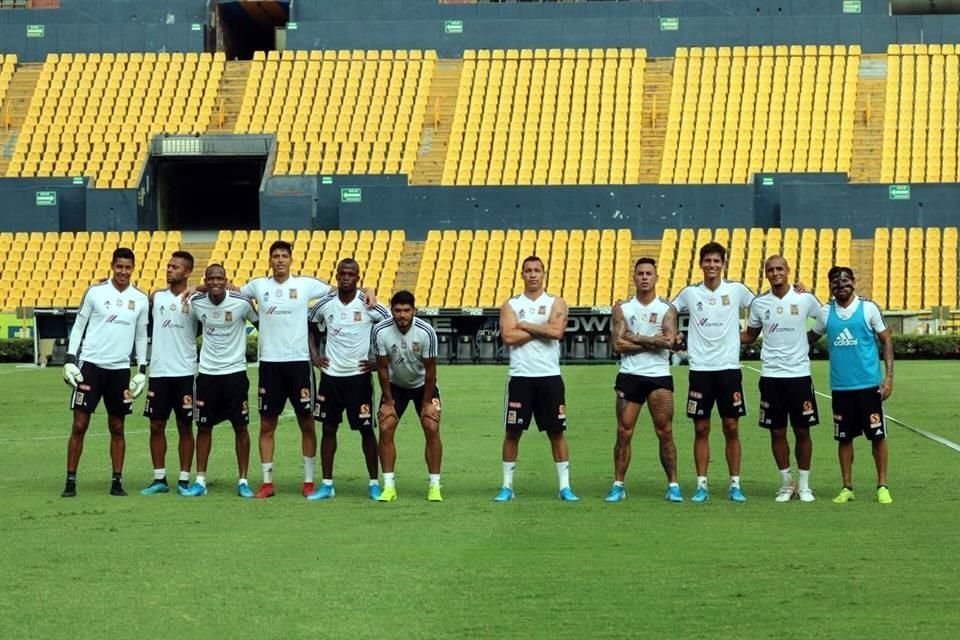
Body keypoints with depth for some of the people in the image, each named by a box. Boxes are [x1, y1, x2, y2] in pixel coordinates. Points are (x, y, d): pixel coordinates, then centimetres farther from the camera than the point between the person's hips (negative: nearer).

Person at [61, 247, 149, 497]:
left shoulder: (140, 299, 5)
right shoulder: (95, 291, -3)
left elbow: (141, 336, 12)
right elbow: (79, 326, 1)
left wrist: (142, 370, 6)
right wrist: (70, 360, -6)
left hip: (120, 369, 3)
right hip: (91, 364, -2)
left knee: (117, 428, 7)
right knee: (79, 425, -3)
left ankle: (117, 481, 13)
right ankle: (70, 481, 1)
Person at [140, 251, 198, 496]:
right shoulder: (156, 297, 8)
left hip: (185, 372, -3)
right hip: (159, 372, 3)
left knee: (185, 427, 3)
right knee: (156, 426, 4)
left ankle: (184, 480, 9)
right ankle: (159, 479, 11)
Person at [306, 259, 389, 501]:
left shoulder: (368, 305, -9)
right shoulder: (325, 303, 0)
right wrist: (314, 355, 7)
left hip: (359, 375, -3)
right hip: (331, 375, 3)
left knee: (366, 429, 0)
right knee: (328, 428, 6)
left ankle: (374, 483, 8)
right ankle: (326, 484, 13)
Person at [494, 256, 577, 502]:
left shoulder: (556, 303, 5)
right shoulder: (511, 305, 6)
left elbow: (557, 332, -13)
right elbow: (508, 336, -10)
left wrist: (526, 326, -7)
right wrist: (542, 329, -9)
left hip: (550, 376, 0)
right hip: (520, 377, 0)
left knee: (556, 431, 1)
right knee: (512, 431, 2)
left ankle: (565, 486, 5)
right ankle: (507, 486, 10)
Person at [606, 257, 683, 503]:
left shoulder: (667, 309, 4)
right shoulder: (622, 309, 6)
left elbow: (669, 341, -12)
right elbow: (618, 344, -6)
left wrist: (635, 338, -12)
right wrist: (652, 342, -11)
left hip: (659, 376, -1)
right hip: (629, 376, 1)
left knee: (665, 433, -2)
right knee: (624, 433, 1)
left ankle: (673, 485, 5)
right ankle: (618, 485, 7)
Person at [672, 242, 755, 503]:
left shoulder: (736, 290, 1)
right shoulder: (690, 293, 4)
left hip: (729, 367, -1)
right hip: (700, 369, 1)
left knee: (732, 428, 1)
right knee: (701, 429, 2)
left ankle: (735, 484, 8)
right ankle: (701, 485, 7)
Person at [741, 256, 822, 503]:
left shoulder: (805, 299, -2)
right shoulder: (759, 303, 4)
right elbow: (749, 336, 13)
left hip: (799, 374, -2)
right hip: (771, 375, 2)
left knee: (802, 431, 3)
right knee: (777, 432, 5)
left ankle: (804, 485, 14)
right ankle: (786, 484, 17)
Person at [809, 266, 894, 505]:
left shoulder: (868, 308, -3)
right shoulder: (825, 313, 5)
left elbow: (886, 341, 0)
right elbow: (811, 337, 19)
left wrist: (889, 375, -7)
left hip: (869, 385, -3)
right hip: (840, 387, 3)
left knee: (877, 435, 1)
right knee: (844, 438, 8)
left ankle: (882, 486, 10)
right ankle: (847, 487, 16)